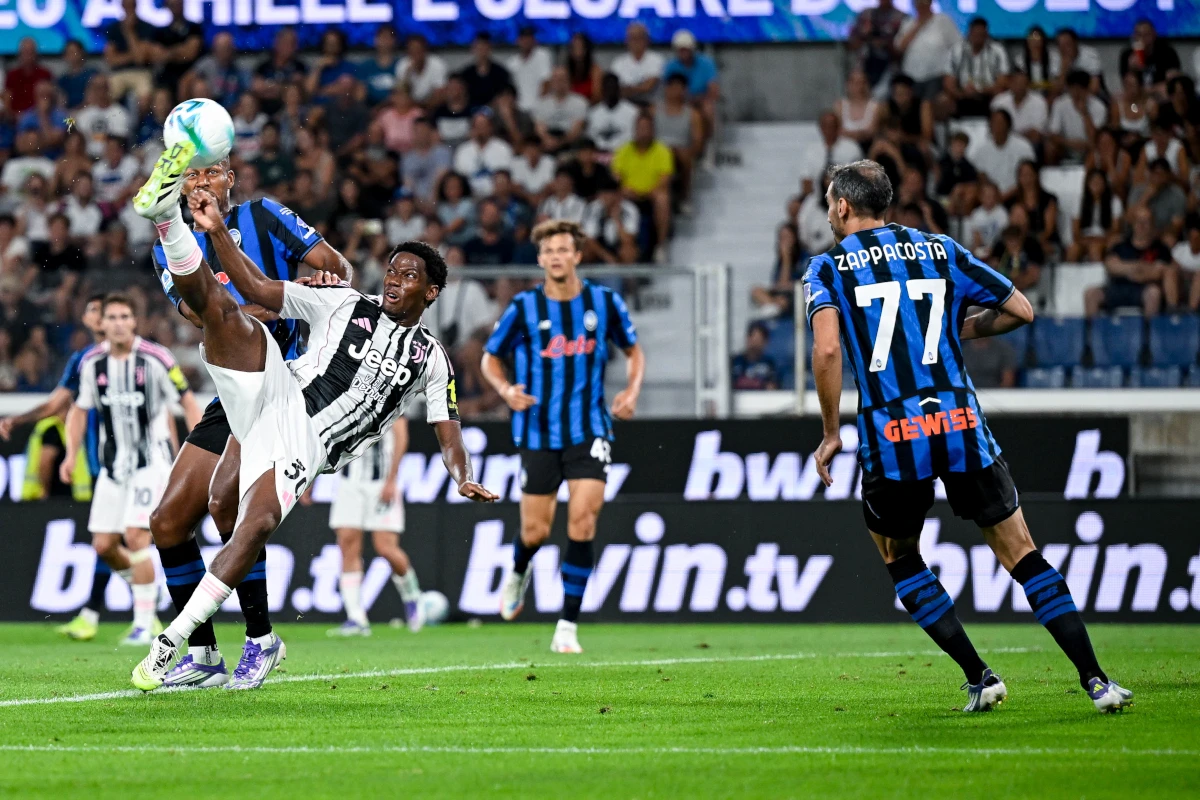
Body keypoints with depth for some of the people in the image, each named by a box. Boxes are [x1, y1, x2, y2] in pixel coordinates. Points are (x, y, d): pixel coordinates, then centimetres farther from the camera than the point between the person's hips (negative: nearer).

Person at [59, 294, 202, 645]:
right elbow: (80, 409, 16)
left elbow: (188, 403, -4)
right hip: (113, 464, 5)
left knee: (136, 537, -17)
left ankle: (144, 624, -10)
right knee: (103, 545, 4)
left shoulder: (156, 359, -12)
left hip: (151, 461, -5)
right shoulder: (91, 363, 2)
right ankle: (143, 584, 33)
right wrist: (72, 454, 5)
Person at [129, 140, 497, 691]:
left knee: (257, 526, -26)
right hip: (276, 396, 1)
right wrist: (217, 231, -5)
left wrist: (464, 480, -6)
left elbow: (448, 433, 16)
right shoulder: (345, 305, 16)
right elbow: (258, 289, 9)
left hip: (306, 446, -1)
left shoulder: (430, 358, 20)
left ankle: (170, 644, -25)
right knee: (222, 308, -21)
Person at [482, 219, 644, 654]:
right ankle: (519, 573, 43)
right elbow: (491, 358, 8)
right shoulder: (523, 308, -4)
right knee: (535, 530, 4)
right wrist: (506, 390, -13)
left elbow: (633, 350, 15)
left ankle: (568, 628, -7)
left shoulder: (605, 303, -1)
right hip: (538, 433, 0)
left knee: (583, 520, -14)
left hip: (589, 430, 0)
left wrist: (632, 391, -3)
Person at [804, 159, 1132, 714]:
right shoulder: (940, 251, 14)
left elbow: (827, 349, -12)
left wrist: (831, 433, -3)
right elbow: (1021, 310, 15)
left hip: (889, 438, -2)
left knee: (900, 559, 21)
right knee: (1023, 556, 7)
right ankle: (1094, 678, -2)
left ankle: (978, 676, 12)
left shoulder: (827, 268, 6)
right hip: (961, 424, 2)